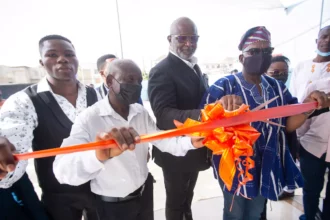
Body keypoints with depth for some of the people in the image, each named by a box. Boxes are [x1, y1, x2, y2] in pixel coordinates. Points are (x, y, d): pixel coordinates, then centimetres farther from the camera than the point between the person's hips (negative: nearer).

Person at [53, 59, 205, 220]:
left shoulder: (141, 112, -4)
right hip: (111, 206, -4)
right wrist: (99, 155, -53)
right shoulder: (88, 119, -22)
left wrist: (190, 142, -28)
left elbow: (161, 140, -9)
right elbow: (63, 170, -33)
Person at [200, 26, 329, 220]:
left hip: (266, 166, 6)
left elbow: (288, 125, 3)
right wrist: (221, 105, -41)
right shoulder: (225, 85, -15)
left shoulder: (277, 87, 3)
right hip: (234, 166, -5)